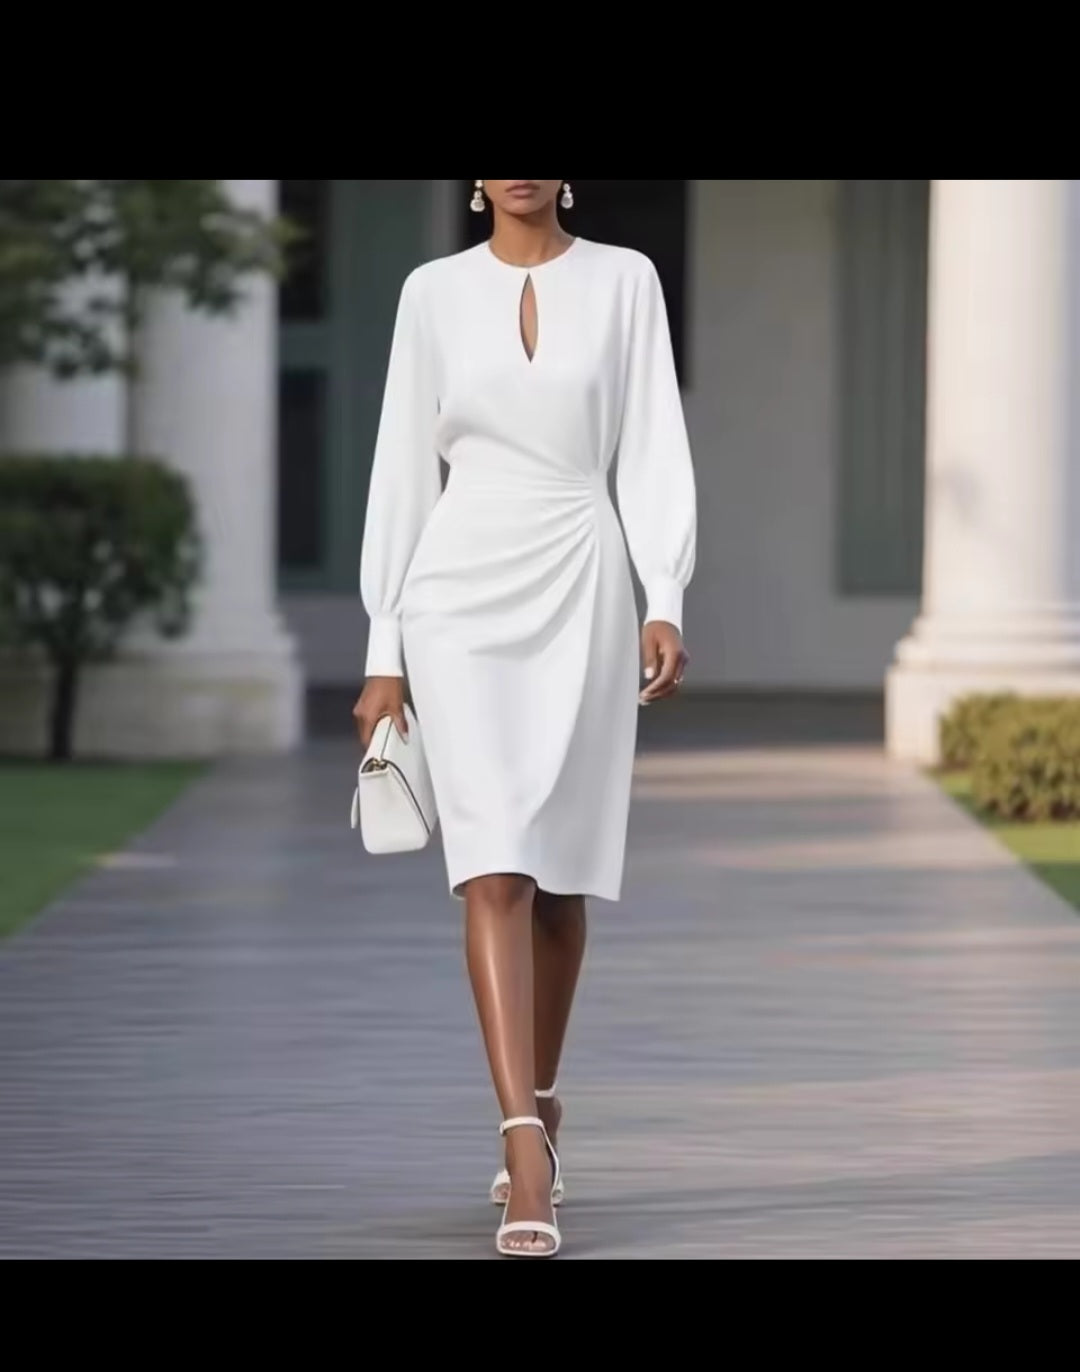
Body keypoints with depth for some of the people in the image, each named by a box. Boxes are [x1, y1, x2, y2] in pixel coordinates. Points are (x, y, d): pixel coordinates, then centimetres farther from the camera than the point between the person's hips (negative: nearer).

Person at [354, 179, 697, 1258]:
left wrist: (665, 602, -12)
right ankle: (529, 1163, -19)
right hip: (462, 593, -1)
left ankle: (534, 1109, 30)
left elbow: (653, 450, 0)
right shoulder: (435, 291, 6)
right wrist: (384, 651, 5)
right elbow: (405, 469, 7)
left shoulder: (624, 281, 5)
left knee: (559, 872, 9)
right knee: (494, 868, -13)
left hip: (582, 592, 1)